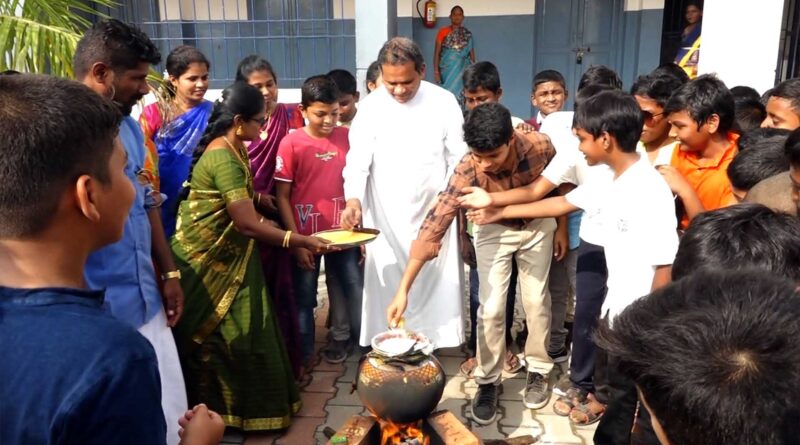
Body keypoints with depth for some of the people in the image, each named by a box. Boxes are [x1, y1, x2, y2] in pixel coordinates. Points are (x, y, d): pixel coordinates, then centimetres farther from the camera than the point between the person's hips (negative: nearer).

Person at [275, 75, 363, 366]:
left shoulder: (347, 137, -1)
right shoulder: (291, 144, -10)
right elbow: (282, 197, -7)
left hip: (342, 233, 2)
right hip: (306, 236, -2)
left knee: (350, 290, 10)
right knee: (304, 298, 12)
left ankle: (343, 338, 33)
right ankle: (304, 354, 28)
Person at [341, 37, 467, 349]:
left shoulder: (444, 102, -3)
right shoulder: (370, 106, -4)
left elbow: (459, 160, 1)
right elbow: (358, 159, -9)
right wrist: (353, 198, -27)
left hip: (434, 215, 0)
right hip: (385, 218, 0)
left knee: (434, 283, 7)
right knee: (387, 287, 7)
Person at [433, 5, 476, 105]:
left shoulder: (467, 34, 7)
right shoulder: (443, 32, 3)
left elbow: (472, 54, 10)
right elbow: (437, 53, 0)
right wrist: (436, 72, -8)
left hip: (462, 72, 1)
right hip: (446, 70, -1)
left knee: (460, 96, -4)